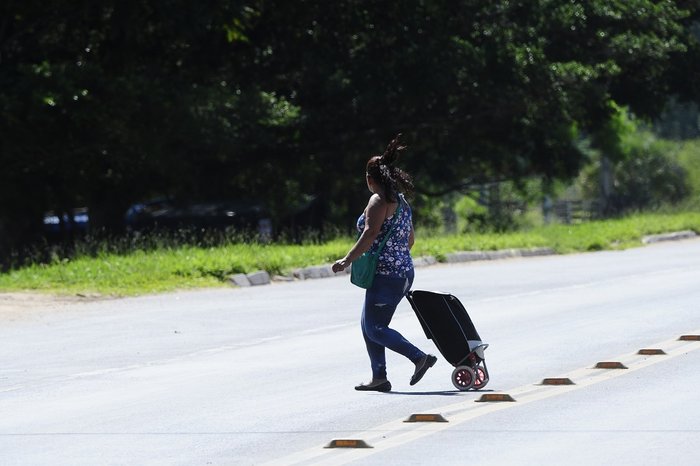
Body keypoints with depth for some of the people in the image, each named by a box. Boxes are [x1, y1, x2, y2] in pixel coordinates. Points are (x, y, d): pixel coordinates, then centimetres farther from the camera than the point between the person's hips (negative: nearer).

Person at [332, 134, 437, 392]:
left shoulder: (379, 201, -11)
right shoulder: (401, 201, 17)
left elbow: (370, 233, -22)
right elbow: (410, 238, 23)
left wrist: (347, 260, -21)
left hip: (386, 274, -10)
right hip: (403, 272, 10)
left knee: (375, 329, -7)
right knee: (369, 326, 14)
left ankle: (420, 358, -15)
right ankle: (379, 377, 12)